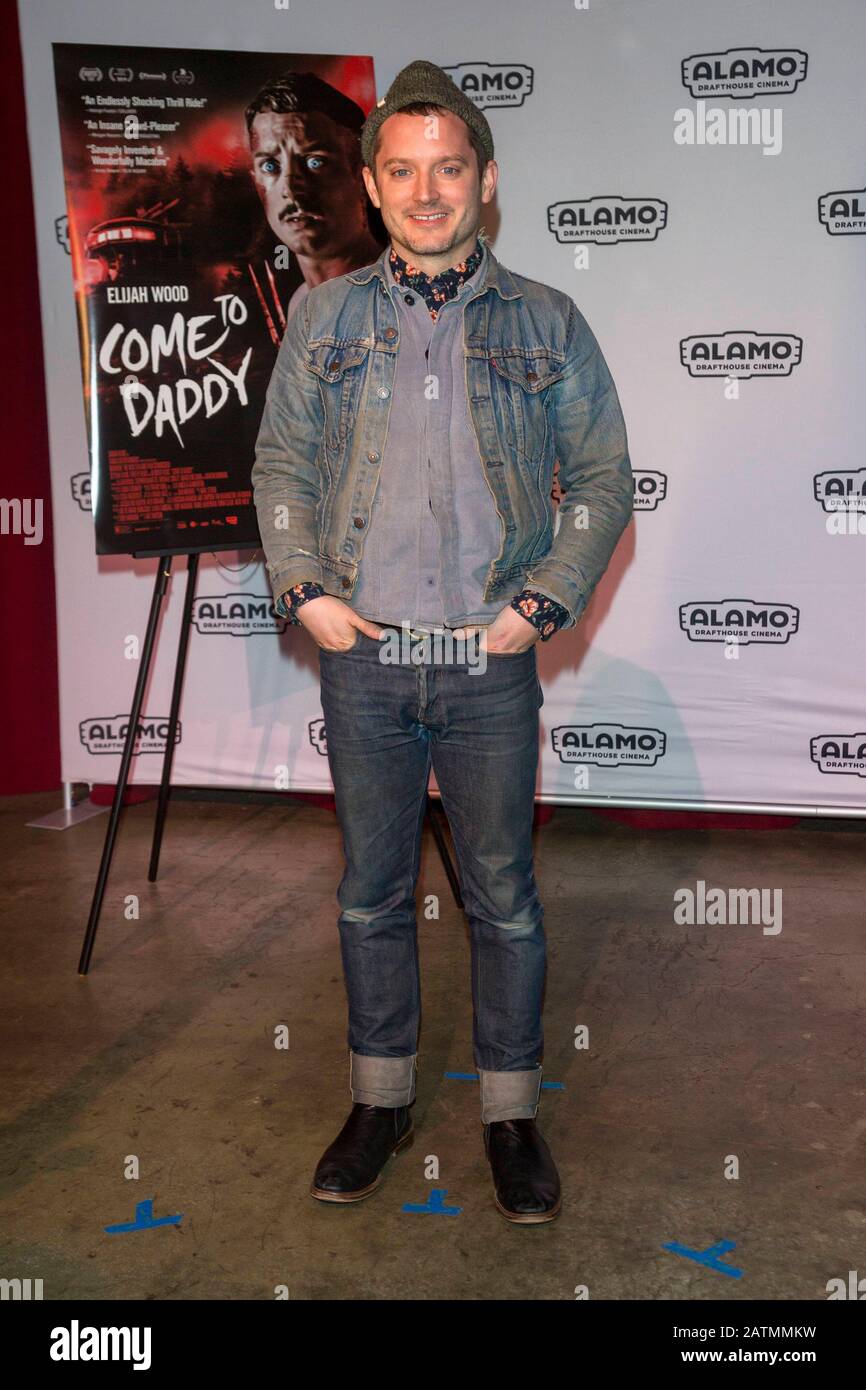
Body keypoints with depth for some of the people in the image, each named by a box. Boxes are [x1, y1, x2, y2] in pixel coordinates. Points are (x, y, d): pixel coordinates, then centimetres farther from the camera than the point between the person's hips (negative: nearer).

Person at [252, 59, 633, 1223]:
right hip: (362, 653, 2)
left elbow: (604, 477, 5)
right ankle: (382, 1097, 29)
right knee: (372, 887, 11)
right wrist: (305, 590, -2)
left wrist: (544, 602, -5)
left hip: (490, 659, -1)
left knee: (503, 894, 6)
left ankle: (512, 1110, 24)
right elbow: (280, 461, 11)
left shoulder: (546, 324, 4)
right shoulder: (328, 317, 7)